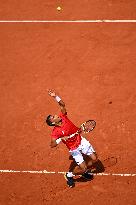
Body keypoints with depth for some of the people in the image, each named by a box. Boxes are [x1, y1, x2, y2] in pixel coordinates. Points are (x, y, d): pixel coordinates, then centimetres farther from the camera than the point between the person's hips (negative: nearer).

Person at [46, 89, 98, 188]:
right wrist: (61, 139, -38)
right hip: (74, 149, -5)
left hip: (81, 141, 6)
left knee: (94, 159, 6)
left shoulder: (63, 117, -9)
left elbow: (62, 104, -7)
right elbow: (52, 145, -26)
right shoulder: (55, 132, -22)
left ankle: (84, 171, 34)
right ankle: (69, 175, 23)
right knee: (83, 168, -7)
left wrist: (55, 96, -21)